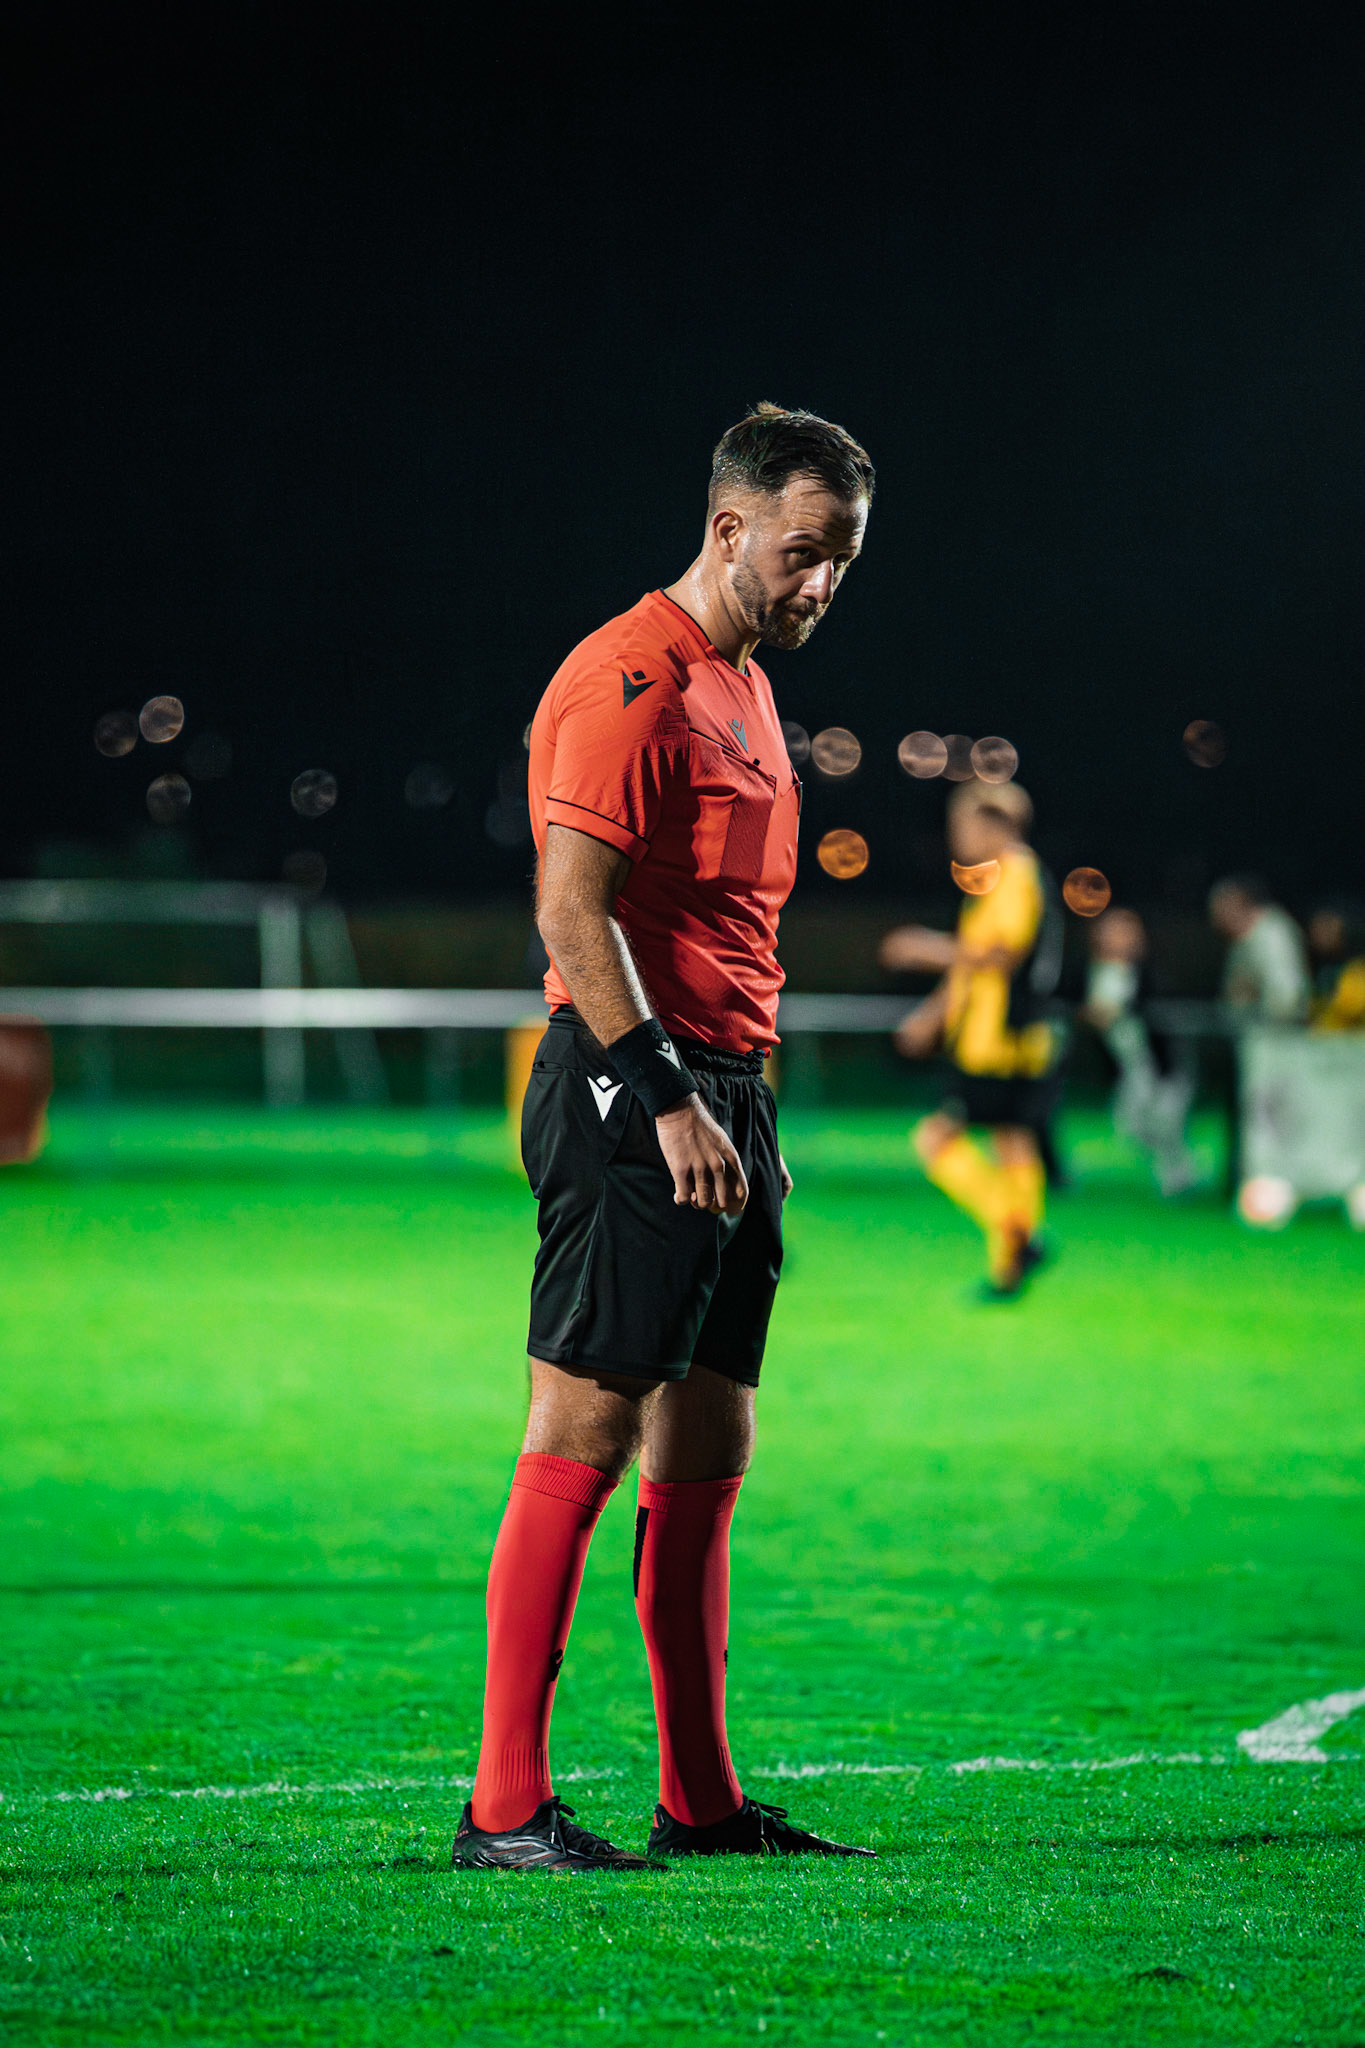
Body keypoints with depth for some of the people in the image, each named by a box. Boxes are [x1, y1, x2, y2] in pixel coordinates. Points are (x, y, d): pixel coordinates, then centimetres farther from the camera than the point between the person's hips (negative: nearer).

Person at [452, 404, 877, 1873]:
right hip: (629, 1090, -10)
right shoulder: (633, 681, -11)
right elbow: (571, 913, -19)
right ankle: (504, 1808, -9)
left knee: (707, 1454, 10)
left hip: (719, 1097, 10)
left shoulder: (743, 687, 19)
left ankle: (701, 1802, 15)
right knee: (584, 1442, -10)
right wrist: (667, 1101, -23)